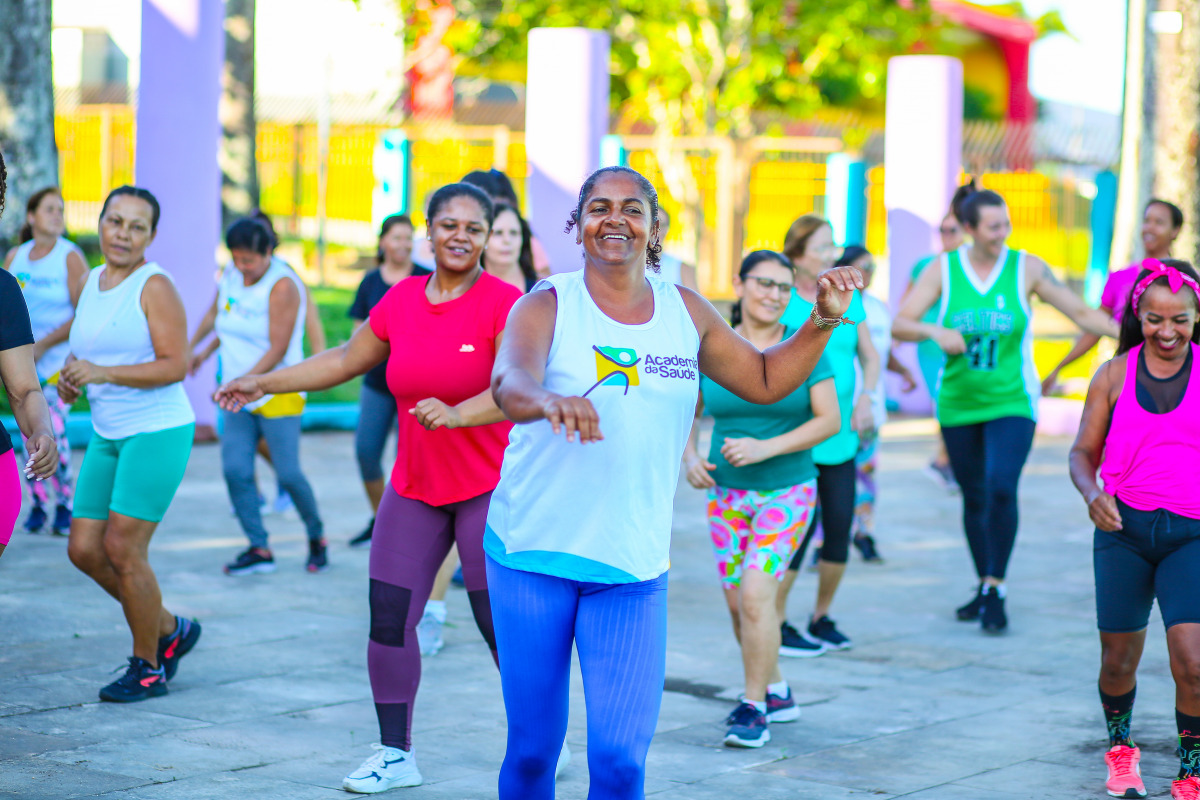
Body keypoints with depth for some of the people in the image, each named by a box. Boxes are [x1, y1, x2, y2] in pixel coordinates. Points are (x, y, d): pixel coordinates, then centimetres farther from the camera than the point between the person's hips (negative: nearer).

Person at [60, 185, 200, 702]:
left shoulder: (154, 286, -11)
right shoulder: (92, 282, 11)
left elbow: (175, 365, -18)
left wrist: (102, 372, -24)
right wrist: (71, 376, 1)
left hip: (158, 432, -8)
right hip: (107, 435, 8)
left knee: (122, 550, -8)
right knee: (84, 549, 5)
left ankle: (148, 668, 10)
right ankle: (169, 630, 25)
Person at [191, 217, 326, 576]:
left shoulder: (282, 287, -15)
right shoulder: (230, 276, 6)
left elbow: (278, 349, -20)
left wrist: (243, 382, -27)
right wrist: (203, 350, 32)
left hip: (277, 394, -6)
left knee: (288, 473, -8)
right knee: (235, 470, -6)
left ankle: (317, 538, 16)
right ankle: (259, 549, 1)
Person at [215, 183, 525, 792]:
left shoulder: (504, 303, -11)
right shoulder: (401, 300, 6)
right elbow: (346, 360, 16)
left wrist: (457, 413, -37)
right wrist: (263, 383, 14)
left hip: (488, 488, -5)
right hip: (414, 489, 6)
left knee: (500, 623, -4)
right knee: (388, 618, 1)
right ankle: (395, 754, 14)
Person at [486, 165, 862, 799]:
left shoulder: (686, 313, 6)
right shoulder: (545, 307, -6)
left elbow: (765, 380, 19)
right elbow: (509, 383, -26)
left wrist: (823, 322, 4)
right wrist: (547, 400, -49)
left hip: (633, 569, 2)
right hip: (531, 555, -2)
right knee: (533, 747, 5)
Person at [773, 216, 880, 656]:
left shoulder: (848, 297, 9)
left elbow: (869, 356, 15)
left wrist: (866, 397, -2)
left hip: (840, 435, 6)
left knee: (840, 526, 5)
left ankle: (821, 618, 23)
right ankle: (776, 625, 7)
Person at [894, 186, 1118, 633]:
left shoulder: (1027, 269, -3)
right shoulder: (943, 270, -1)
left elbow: (1083, 313, -1)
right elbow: (899, 326, -5)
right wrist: (935, 332, -24)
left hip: (1012, 403, -2)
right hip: (958, 405, 2)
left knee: (1001, 489, -19)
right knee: (974, 497, 10)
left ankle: (996, 590, -7)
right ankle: (984, 586, 28)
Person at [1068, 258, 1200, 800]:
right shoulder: (1114, 375, 4)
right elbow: (1084, 452, 9)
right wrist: (1091, 495, -11)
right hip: (1124, 531, 1)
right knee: (1118, 662, 10)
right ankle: (1120, 748, 40)